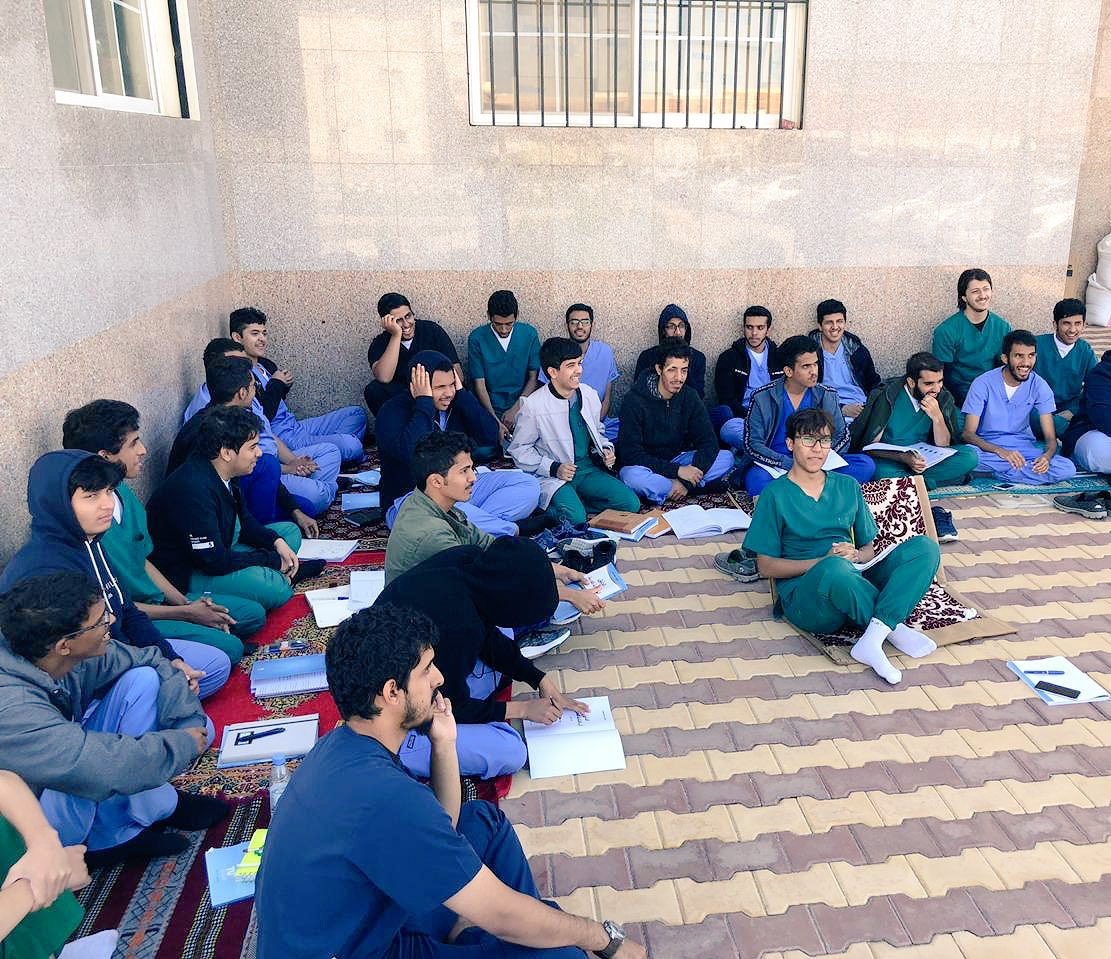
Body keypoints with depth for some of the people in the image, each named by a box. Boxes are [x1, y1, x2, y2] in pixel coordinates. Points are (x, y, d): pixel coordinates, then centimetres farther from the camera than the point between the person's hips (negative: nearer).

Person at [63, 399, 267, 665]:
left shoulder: (123, 494, 1)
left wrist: (185, 602, -1)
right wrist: (186, 613, -15)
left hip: (153, 600, 9)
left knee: (253, 614, 7)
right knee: (228, 648, -23)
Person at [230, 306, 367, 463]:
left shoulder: (266, 364, 12)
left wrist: (285, 385, 4)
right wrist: (276, 384, -11)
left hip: (297, 427, 10)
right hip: (283, 439, -10)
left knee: (357, 413, 14)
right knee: (352, 444, -21)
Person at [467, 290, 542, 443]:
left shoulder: (529, 334, 2)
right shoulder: (477, 338, -4)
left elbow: (534, 377, 4)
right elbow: (479, 384, -6)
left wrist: (516, 409, -10)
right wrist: (495, 421, -18)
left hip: (521, 407, 1)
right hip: (489, 408, -1)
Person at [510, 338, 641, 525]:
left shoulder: (589, 395, 3)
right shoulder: (533, 406, -12)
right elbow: (519, 449, -4)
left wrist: (606, 450, -1)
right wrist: (553, 468, -15)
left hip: (588, 469, 6)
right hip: (553, 476, -5)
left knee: (631, 504, -12)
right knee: (575, 518, -31)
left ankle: (577, 502, -2)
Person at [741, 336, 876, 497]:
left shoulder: (826, 396, 4)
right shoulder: (763, 398, -6)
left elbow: (842, 435, 8)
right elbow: (752, 444, -9)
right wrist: (792, 464, -20)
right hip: (776, 465, -4)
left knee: (866, 464, -19)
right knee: (755, 481, -37)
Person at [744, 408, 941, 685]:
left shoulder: (848, 487, 18)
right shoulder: (776, 494, 2)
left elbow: (868, 548, 19)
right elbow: (766, 566, -1)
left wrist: (856, 555, -7)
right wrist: (823, 561, -13)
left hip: (858, 586, 6)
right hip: (805, 595, -5)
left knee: (924, 546, -15)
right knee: (835, 569, -40)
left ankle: (872, 639, -31)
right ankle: (895, 627, -16)